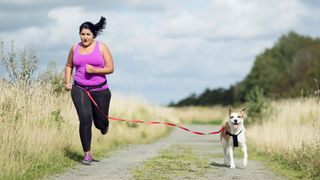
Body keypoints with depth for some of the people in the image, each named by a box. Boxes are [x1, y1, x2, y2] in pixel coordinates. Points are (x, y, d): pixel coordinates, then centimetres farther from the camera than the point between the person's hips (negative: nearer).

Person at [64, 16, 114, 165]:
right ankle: (87, 154, -7)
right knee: (85, 119, -17)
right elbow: (69, 66, 21)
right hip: (79, 90, 0)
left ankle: (103, 125, 50)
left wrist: (95, 70, -18)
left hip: (100, 90, 0)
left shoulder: (101, 48, -1)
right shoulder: (75, 48, 6)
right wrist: (67, 82, 6)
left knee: (100, 122, 8)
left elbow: (110, 68, -3)